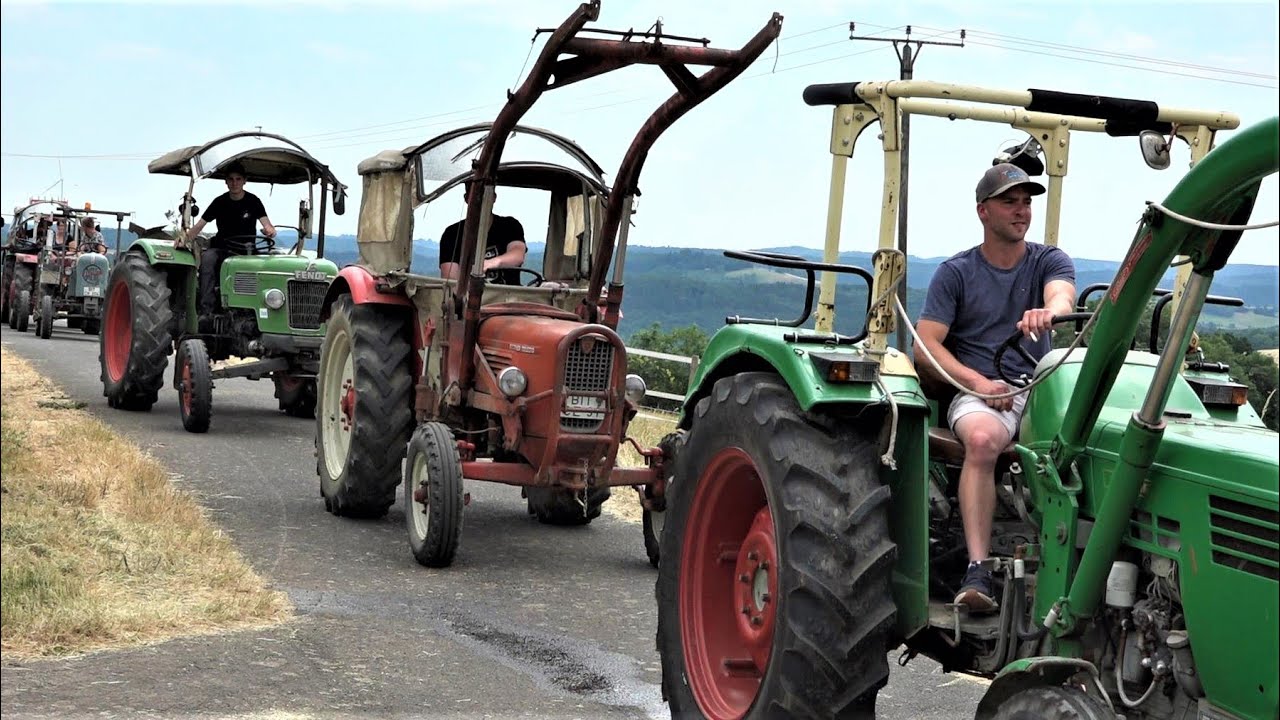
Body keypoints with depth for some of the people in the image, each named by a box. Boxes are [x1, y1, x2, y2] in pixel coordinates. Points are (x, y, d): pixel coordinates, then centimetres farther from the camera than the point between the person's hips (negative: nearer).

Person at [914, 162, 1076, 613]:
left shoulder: (1048, 261, 13)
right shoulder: (955, 272, 9)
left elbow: (1063, 294, -12)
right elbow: (926, 345, 1)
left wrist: (1049, 312, -39)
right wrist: (979, 382, -14)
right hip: (977, 391, -2)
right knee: (982, 439, -37)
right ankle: (977, 570, -40)